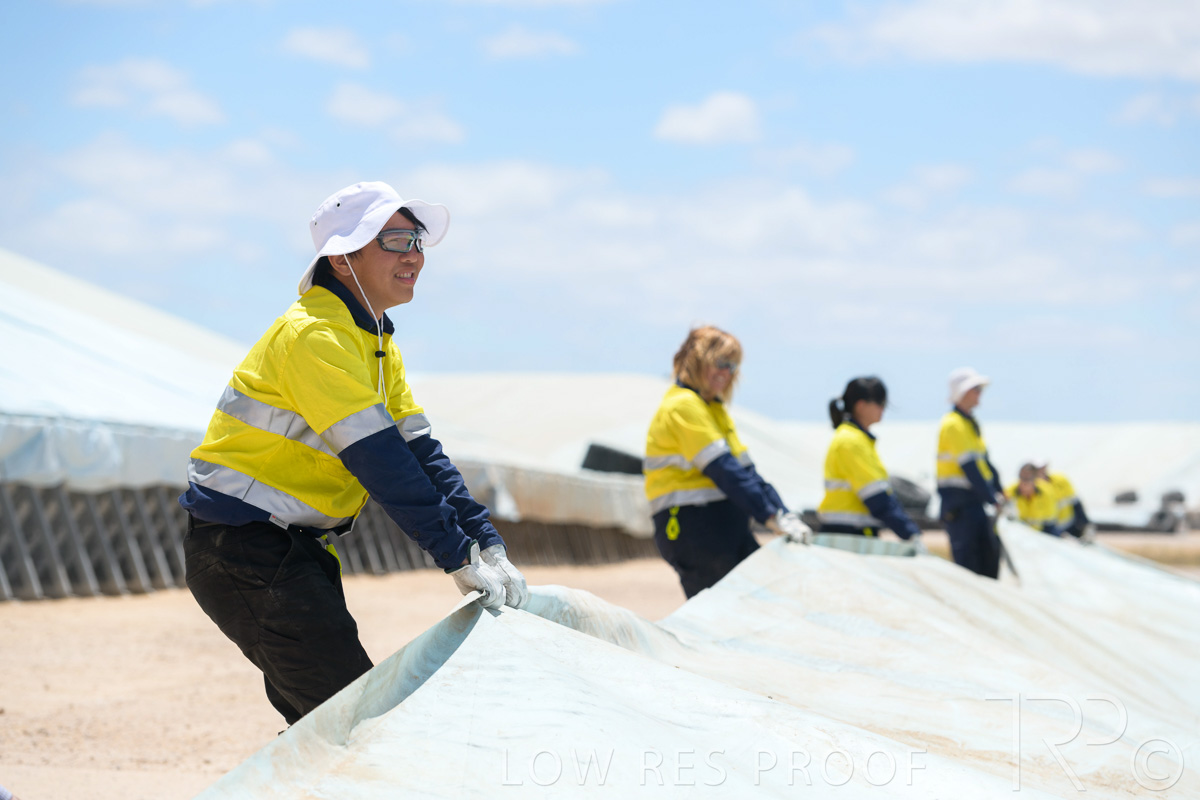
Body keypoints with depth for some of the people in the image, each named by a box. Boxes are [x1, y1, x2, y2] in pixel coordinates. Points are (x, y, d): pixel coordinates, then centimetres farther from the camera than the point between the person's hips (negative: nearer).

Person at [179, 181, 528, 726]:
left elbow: (421, 454, 7)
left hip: (299, 549, 10)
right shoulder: (314, 335, -18)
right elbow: (379, 461, -24)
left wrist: (487, 545, -4)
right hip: (244, 551, -10)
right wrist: (459, 558, -24)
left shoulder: (376, 343, 14)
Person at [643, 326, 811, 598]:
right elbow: (723, 471, -18)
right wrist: (770, 517, -22)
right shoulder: (682, 405, -10)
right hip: (691, 525, -9)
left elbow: (745, 471, 14)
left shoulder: (715, 409, 21)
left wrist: (784, 517, 2)